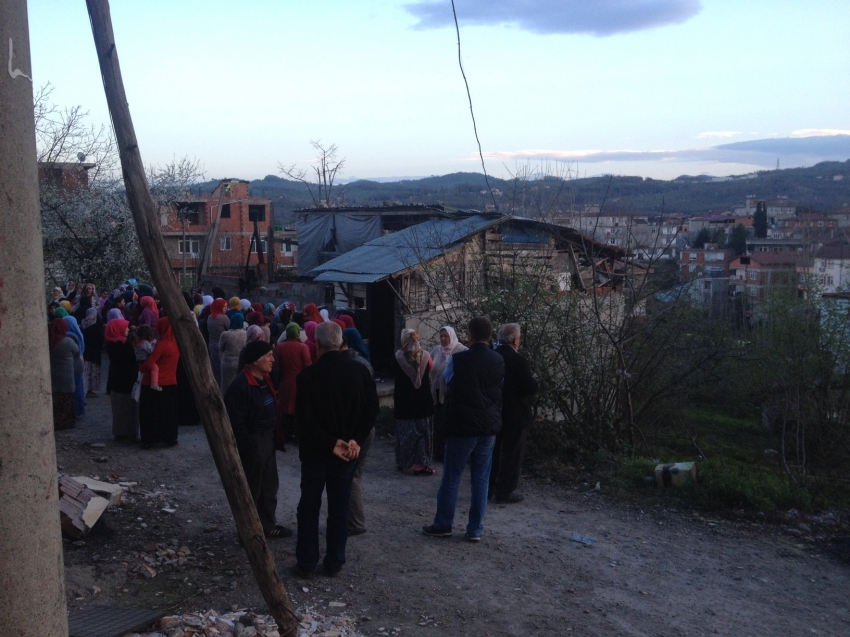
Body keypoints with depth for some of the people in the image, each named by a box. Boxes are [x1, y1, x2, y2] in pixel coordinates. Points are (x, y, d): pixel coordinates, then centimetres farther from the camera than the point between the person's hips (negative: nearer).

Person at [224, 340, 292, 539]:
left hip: (267, 440, 10)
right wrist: (249, 447, -20)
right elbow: (236, 423, -22)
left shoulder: (265, 379, 7)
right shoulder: (240, 386, -22)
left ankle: (268, 526, 33)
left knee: (269, 486, 19)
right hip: (252, 443, -9)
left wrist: (274, 436, 14)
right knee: (250, 490, 4)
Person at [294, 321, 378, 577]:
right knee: (339, 507, 12)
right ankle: (334, 563, 18)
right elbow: (372, 409, -5)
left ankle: (306, 563, 15)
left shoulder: (308, 375, -15)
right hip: (348, 451, 3)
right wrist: (356, 440, -8)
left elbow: (304, 419, -18)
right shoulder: (360, 371, -5)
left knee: (309, 507, 10)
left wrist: (331, 443, -13)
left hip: (315, 451, -2)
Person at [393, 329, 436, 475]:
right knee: (421, 432, 4)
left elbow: (395, 375, 6)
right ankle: (421, 465, 0)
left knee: (404, 431, 11)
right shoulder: (425, 356, -7)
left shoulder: (398, 357, -9)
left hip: (403, 399, 0)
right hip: (422, 399, 0)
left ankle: (402, 462, 21)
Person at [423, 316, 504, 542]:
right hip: (489, 426, 4)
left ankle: (443, 525, 15)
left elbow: (445, 379, 8)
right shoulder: (499, 362, 0)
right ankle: (475, 530, 12)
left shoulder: (459, 359, -12)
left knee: (451, 477, 7)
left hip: (462, 426, -4)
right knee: (481, 479, 9)